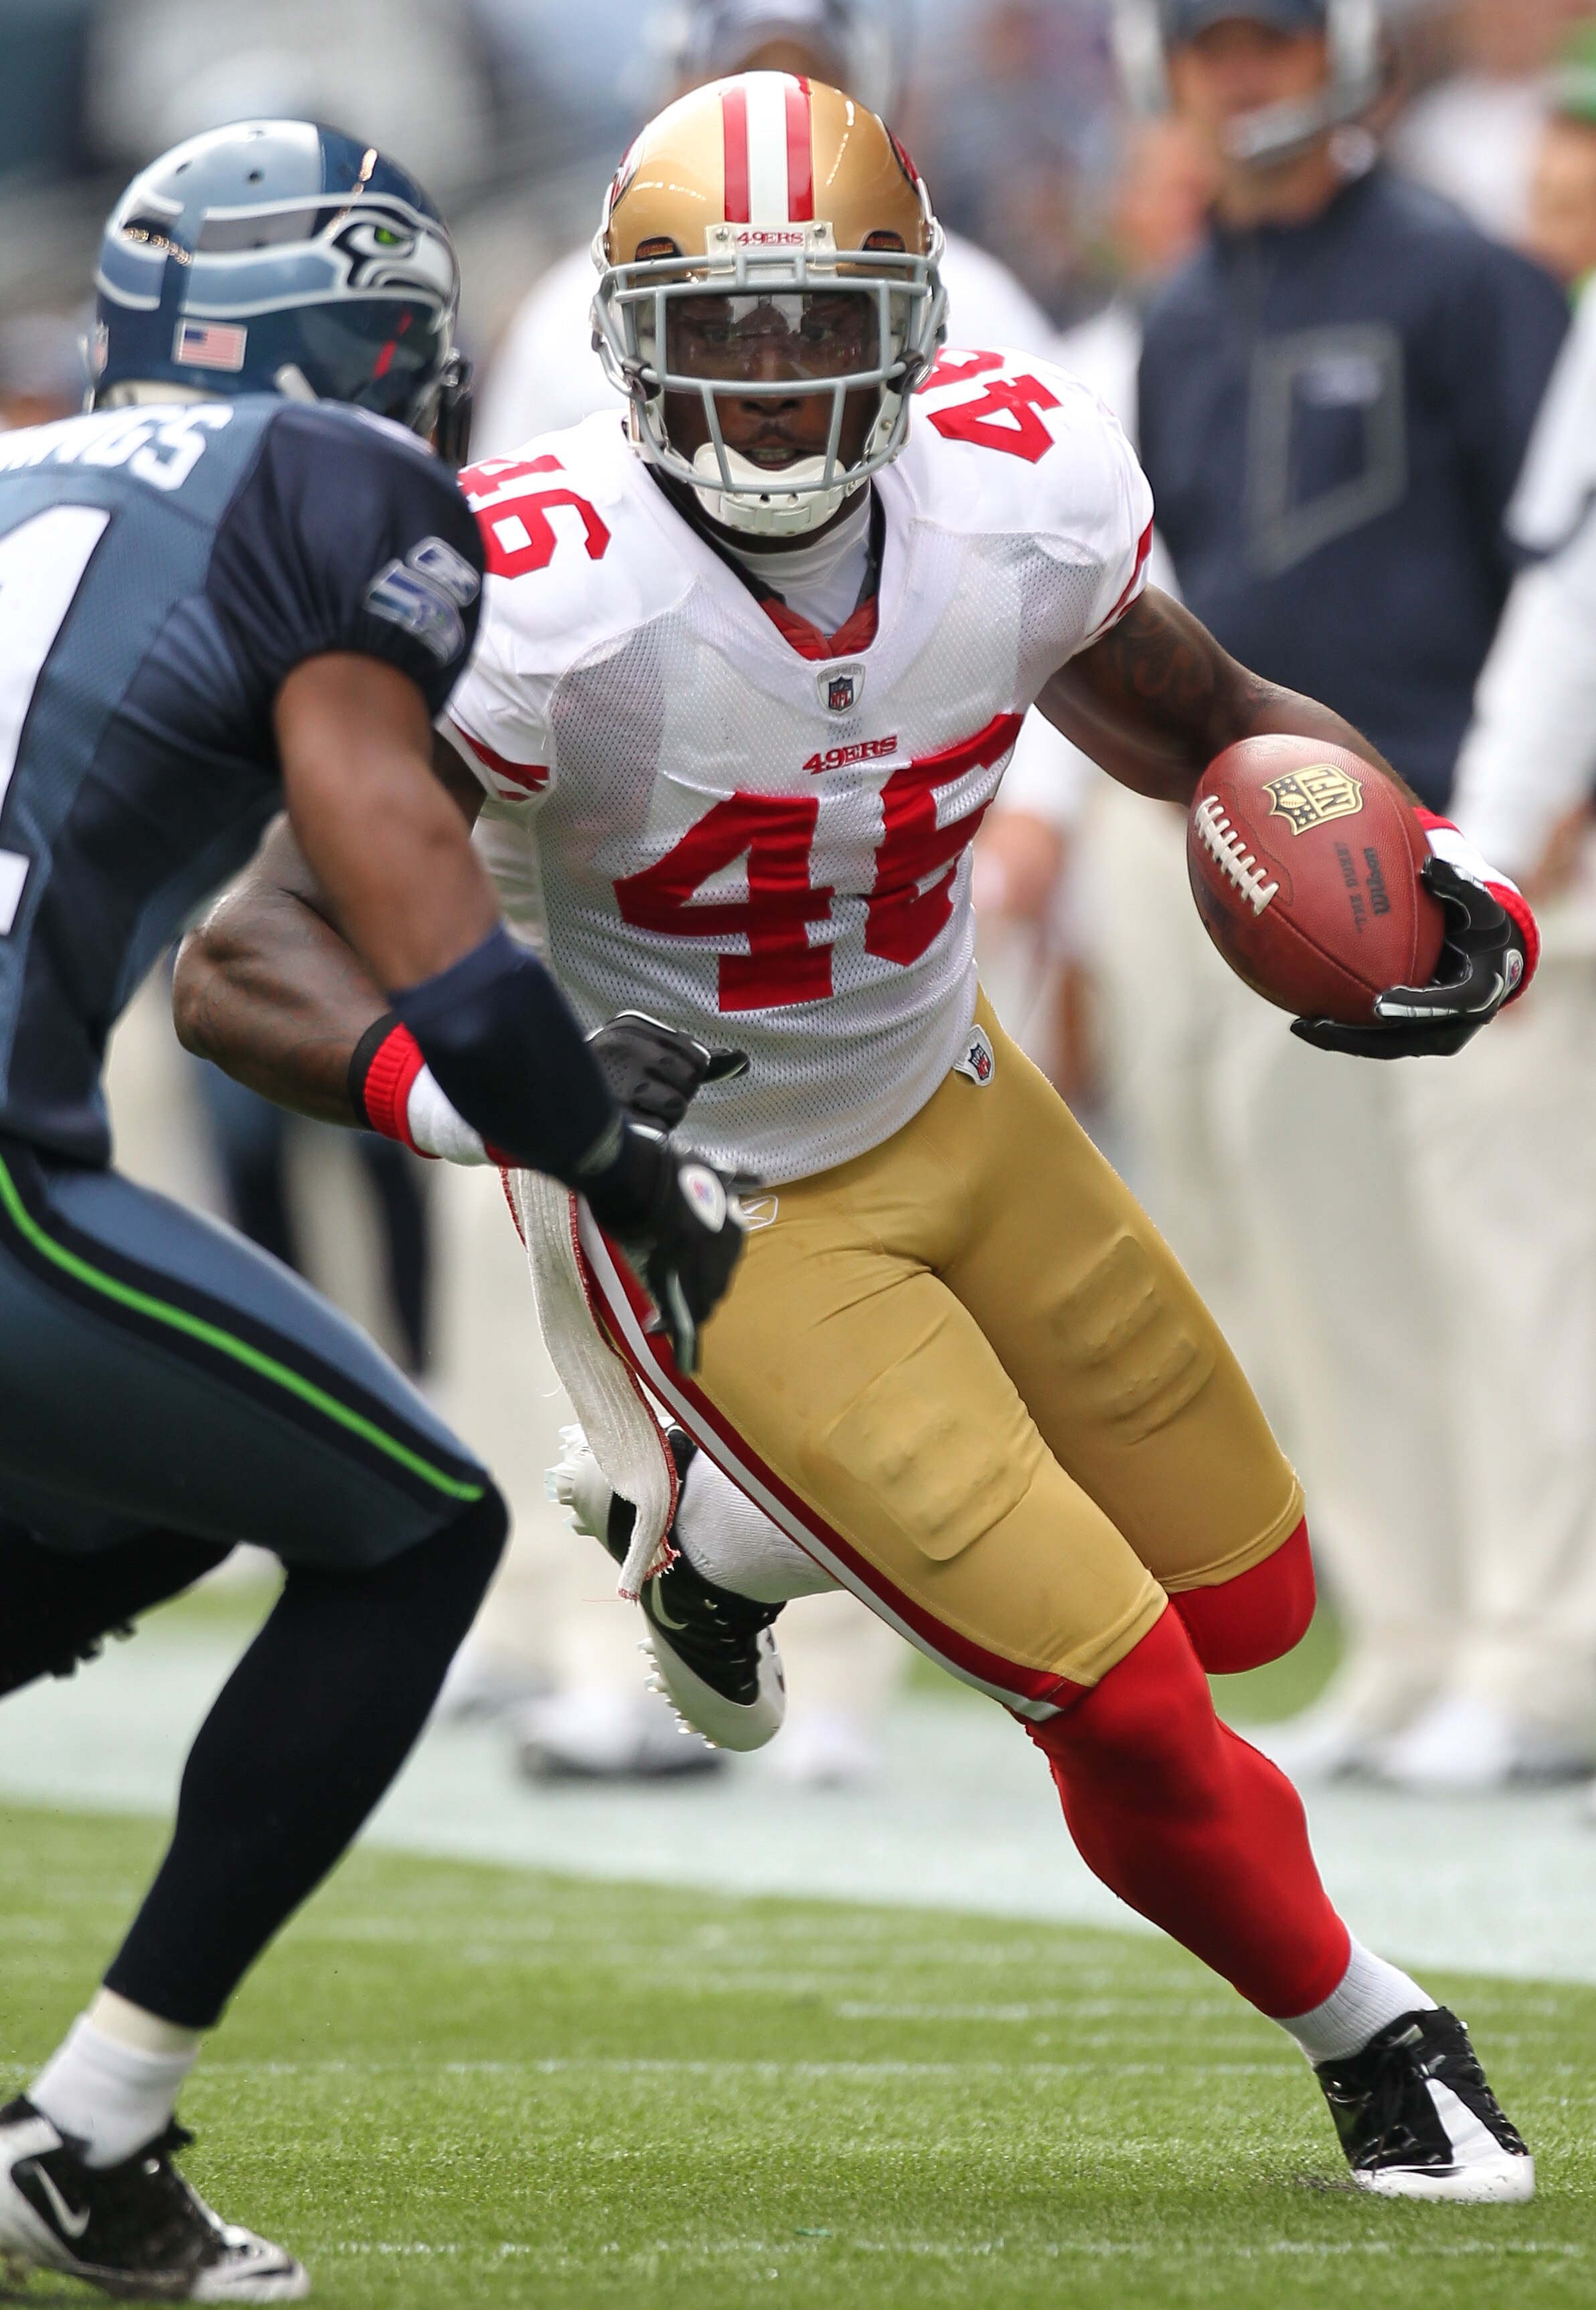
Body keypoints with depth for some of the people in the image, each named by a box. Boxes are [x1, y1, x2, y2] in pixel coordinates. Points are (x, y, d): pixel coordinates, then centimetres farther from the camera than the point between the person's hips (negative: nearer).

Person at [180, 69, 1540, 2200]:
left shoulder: (1023, 495, -16)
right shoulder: (548, 600, -31)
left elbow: (1216, 728, 5)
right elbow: (248, 953, -33)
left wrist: (1426, 887, -14)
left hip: (951, 1112, 6)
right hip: (710, 1207, -6)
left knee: (1249, 1600, 18)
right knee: (1124, 1704, -10)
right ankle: (1372, 2042, 19)